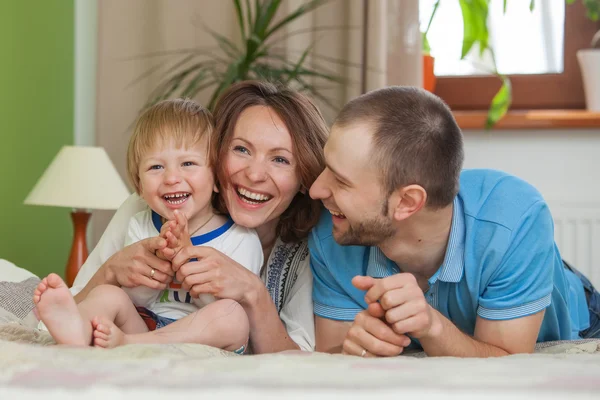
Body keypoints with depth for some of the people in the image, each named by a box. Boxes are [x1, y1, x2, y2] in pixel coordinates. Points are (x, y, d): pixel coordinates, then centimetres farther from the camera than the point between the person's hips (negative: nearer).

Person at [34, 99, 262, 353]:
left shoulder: (241, 239, -3)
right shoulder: (140, 227, 9)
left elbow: (226, 302, -12)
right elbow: (135, 299, 2)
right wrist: (159, 257, -18)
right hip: (145, 326, 4)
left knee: (234, 316, -32)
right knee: (107, 294, -17)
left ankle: (124, 344, -41)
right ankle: (78, 332, -53)